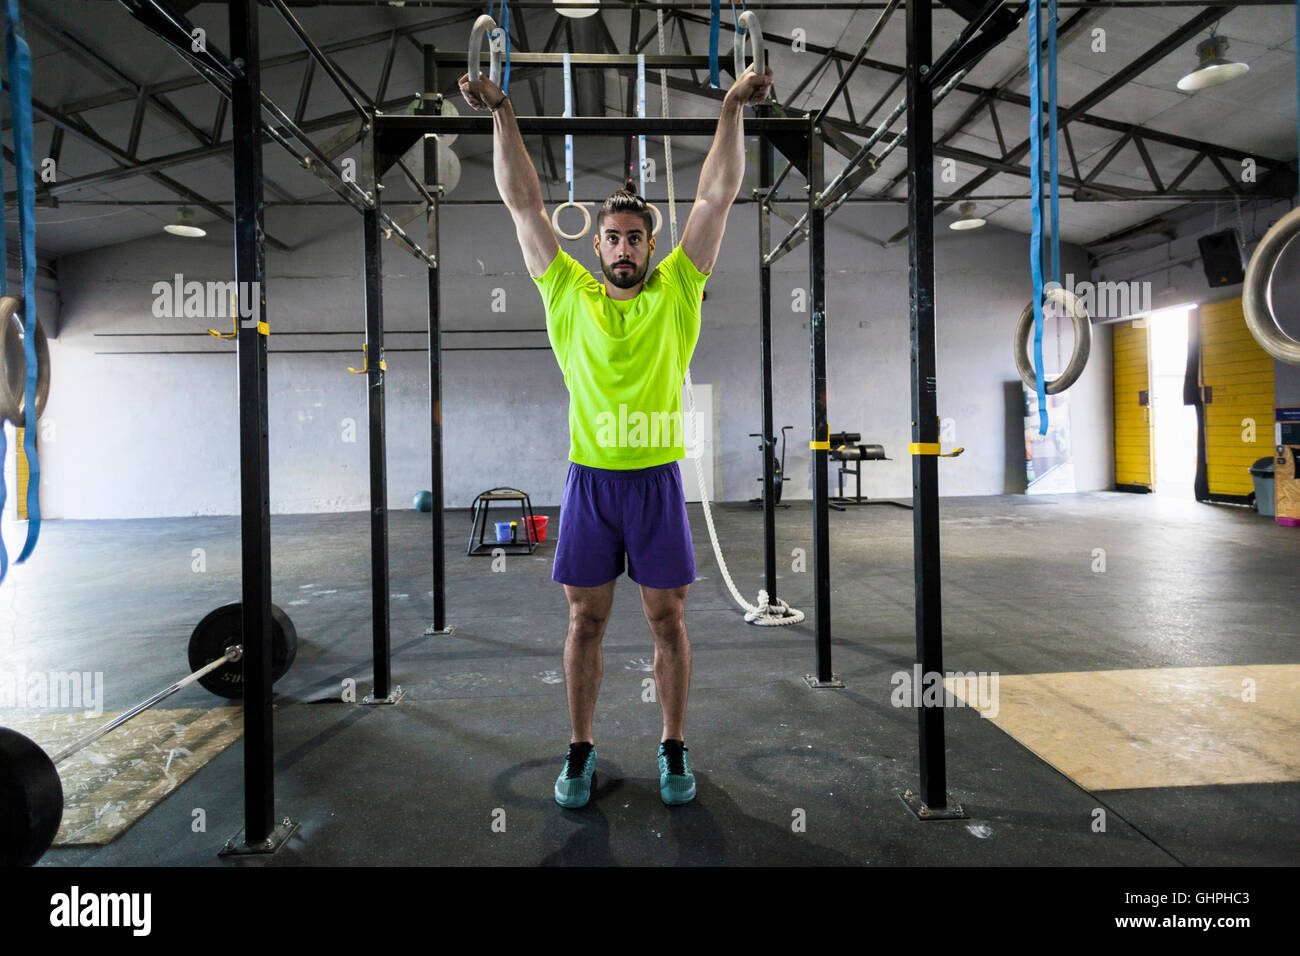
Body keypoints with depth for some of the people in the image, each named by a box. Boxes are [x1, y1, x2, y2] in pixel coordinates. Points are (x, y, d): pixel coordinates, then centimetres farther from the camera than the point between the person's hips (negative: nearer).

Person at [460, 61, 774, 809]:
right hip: (590, 478, 1)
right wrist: (503, 115, 2)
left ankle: (675, 748, 22)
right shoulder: (570, 294, 6)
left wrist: (734, 111, -1)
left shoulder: (675, 292, 5)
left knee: (669, 618, 7)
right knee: (586, 619, 8)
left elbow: (718, 195, 3)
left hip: (656, 478, 0)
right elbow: (524, 204, 6)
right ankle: (581, 750, 22)